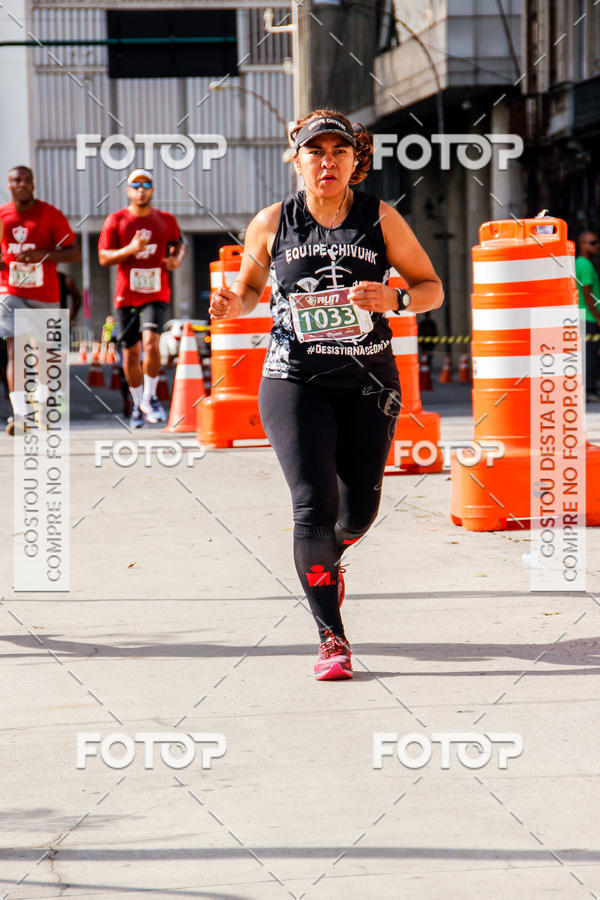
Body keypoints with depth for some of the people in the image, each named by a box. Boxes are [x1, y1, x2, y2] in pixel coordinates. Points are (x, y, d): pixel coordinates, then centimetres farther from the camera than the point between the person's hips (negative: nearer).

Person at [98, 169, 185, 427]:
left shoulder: (166, 220, 5)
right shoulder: (116, 220, 0)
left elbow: (179, 242, 24)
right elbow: (104, 257, -4)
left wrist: (177, 258, 2)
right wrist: (130, 249, -19)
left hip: (156, 294, 0)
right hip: (126, 295, 0)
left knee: (151, 341, -21)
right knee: (131, 352, 6)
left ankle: (150, 397, -4)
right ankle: (137, 404, 24)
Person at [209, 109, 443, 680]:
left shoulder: (381, 219, -1)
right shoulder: (272, 223, 1)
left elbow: (432, 288, 4)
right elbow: (251, 286, 16)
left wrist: (393, 300, -17)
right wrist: (235, 305, -7)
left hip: (368, 381, 1)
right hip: (294, 379, -1)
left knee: (359, 511, 6)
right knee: (314, 505, -15)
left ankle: (326, 558, 45)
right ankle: (331, 638, -3)